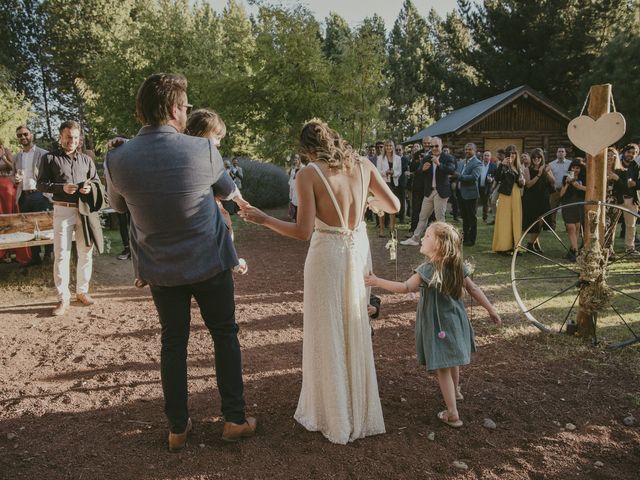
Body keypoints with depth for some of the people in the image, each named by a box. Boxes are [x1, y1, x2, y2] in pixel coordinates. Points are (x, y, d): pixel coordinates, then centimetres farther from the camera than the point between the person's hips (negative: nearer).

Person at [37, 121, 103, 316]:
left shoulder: (86, 159, 12)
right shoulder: (50, 158, 5)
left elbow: (97, 182, 13)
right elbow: (41, 184, 2)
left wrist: (90, 188, -10)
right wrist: (61, 187, -15)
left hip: (85, 210, 3)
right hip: (63, 211, -2)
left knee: (86, 253, 7)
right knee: (61, 254, -2)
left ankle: (82, 291, 21)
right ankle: (63, 297, 4)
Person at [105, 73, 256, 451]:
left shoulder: (118, 160, -10)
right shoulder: (202, 150, -16)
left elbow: (119, 205, 9)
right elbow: (226, 188, 5)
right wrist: (236, 194, 27)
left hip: (159, 268, 2)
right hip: (209, 262, -2)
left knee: (173, 342, 16)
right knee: (225, 336, 14)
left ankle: (178, 428, 25)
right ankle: (235, 420, 21)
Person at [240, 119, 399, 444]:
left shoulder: (308, 174, -11)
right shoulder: (362, 165, 2)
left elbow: (304, 231, -15)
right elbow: (394, 206, 6)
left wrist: (263, 219, -4)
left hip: (327, 256, -5)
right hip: (358, 251, 5)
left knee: (327, 335, 11)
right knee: (356, 332, 20)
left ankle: (333, 417, 26)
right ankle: (360, 411, 36)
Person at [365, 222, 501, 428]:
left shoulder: (428, 270, -23)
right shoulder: (457, 266, -2)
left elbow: (405, 288, -30)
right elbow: (474, 289, 3)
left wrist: (377, 281, -27)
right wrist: (491, 310, 12)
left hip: (438, 326, -7)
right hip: (455, 321, 7)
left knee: (442, 368, 4)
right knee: (452, 361, 28)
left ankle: (452, 414, 9)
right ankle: (455, 391, 52)